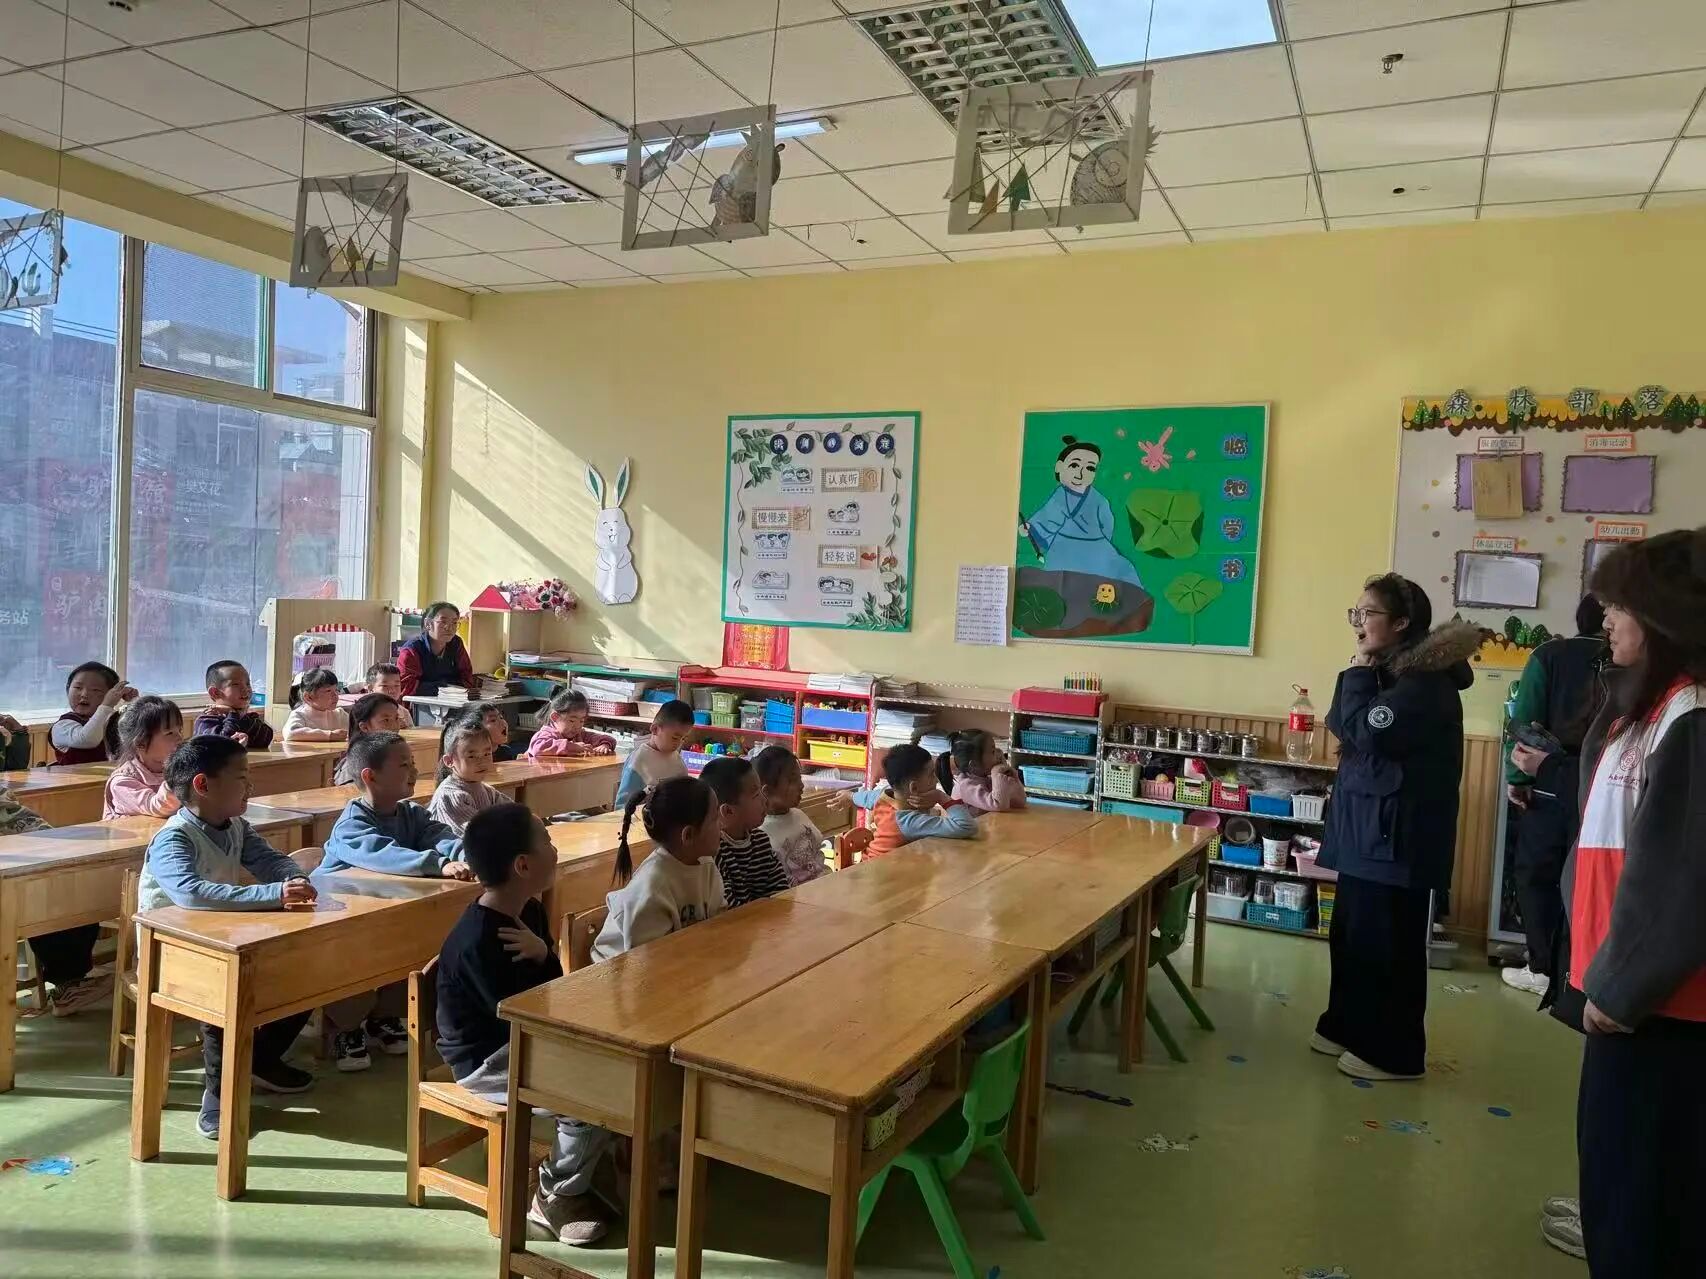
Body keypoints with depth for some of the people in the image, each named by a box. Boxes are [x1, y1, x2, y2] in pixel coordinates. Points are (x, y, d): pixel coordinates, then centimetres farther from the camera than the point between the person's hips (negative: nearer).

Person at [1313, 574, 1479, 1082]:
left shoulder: (1424, 684, -17)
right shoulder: (1390, 673, 14)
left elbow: (1364, 730, -25)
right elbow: (1339, 726, 7)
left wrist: (1360, 671, -14)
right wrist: (1363, 672, -4)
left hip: (1398, 834, -10)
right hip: (1367, 827, 10)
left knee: (1386, 943, -1)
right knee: (1351, 933, 17)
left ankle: (1393, 1052, 12)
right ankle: (1348, 1026, 30)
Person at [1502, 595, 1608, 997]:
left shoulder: (1550, 655, -4)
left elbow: (1525, 722, -8)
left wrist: (1516, 776, -2)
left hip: (1550, 786, -2)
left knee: (1537, 876, 9)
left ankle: (1544, 969, 11)